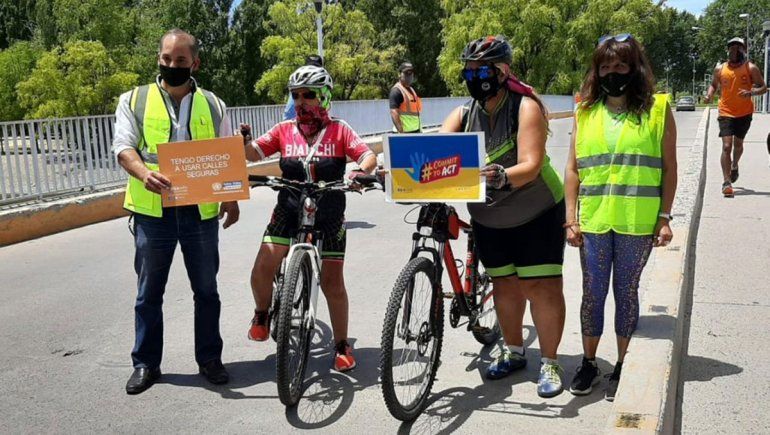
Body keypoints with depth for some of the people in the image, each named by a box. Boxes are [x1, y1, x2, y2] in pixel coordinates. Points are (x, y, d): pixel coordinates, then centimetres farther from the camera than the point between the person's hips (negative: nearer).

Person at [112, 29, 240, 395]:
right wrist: (143, 173, -27)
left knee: (206, 290, 9)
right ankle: (146, 364, 20)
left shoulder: (212, 104, 10)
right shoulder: (134, 100, 5)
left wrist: (231, 197, -1)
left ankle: (209, 358, 22)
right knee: (149, 293, 8)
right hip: (152, 211, -1)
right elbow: (124, 147, -6)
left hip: (201, 211, 1)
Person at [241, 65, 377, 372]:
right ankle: (262, 314, 22)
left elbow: (368, 156, -12)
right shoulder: (284, 131, 2)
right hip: (288, 211, 2)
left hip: (328, 216, -1)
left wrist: (361, 171, -34)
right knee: (262, 270, -10)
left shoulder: (339, 130, -2)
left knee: (332, 282, 2)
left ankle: (341, 345, 19)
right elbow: (253, 152, -6)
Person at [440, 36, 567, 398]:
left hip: (536, 214, -4)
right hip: (489, 218, 5)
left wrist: (502, 177, -50)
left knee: (541, 287, -5)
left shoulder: (526, 107, -18)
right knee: (504, 286, 12)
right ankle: (514, 352, 30)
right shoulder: (463, 114, -3)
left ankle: (549, 362, 10)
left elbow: (530, 166, -29)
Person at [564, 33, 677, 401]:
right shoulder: (585, 112, 7)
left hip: (637, 222, -2)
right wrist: (571, 219, 1)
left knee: (626, 292, 9)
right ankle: (588, 363, 24)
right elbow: (573, 169, 7)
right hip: (592, 220, 2)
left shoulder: (657, 109, 2)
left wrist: (664, 217, -5)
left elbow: (668, 168, 1)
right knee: (593, 294, 9)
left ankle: (622, 366, 23)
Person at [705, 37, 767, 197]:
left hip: (744, 113, 1)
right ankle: (726, 182, -13)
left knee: (738, 144, 17)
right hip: (726, 113, -1)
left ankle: (734, 166, 49)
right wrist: (710, 94, -3)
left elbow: (763, 87, -3)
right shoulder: (720, 69, 2)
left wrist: (751, 92, -23)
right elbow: (714, 85, 18)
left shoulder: (751, 68, -3)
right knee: (726, 146, -13)